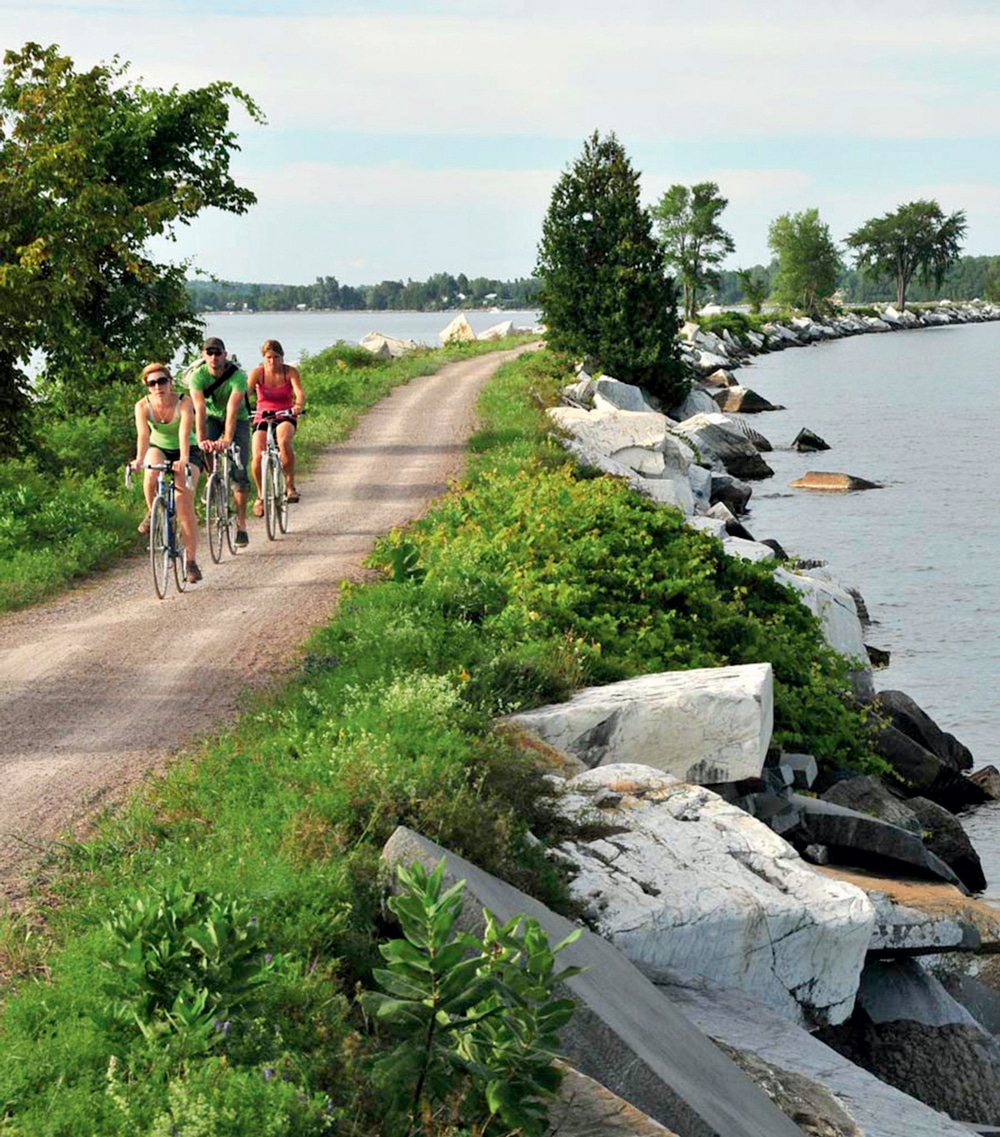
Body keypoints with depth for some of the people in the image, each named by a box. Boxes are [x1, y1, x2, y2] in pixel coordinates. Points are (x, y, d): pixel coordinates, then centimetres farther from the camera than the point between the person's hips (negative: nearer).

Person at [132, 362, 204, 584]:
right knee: (151, 475, -35)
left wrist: (183, 460, -56)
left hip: (186, 451, -2)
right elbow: (143, 434, -34)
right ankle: (152, 514, -6)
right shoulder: (143, 406, -20)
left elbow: (184, 433, -39)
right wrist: (140, 459, -53)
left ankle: (191, 560, -7)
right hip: (159, 449, 2)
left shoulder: (183, 402, -25)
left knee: (185, 505, -15)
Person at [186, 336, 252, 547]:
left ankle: (241, 524, -5)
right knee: (204, 451, -28)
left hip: (238, 420, -2)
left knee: (239, 472, -10)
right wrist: (202, 440, -48)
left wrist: (227, 439, -52)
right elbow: (200, 408, -35)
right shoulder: (198, 375, -24)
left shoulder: (238, 376, -29)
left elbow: (232, 409, -40)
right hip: (212, 417, 2)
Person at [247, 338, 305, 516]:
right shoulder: (258, 373, -6)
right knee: (257, 456, -22)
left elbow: (299, 392, -21)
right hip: (262, 418, 1)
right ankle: (260, 495, 4)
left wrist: (299, 405, -44)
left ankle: (290, 485, -21)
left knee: (284, 440, -37)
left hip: (285, 417, -1)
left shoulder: (290, 372, -6)